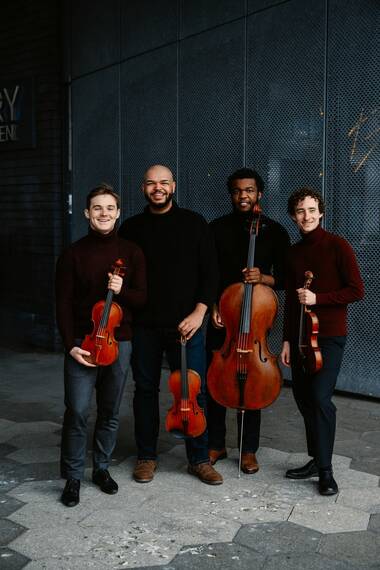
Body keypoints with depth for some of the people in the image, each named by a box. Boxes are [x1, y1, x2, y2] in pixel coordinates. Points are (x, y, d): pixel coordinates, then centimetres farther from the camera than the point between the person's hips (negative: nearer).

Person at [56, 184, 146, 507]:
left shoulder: (132, 253, 4)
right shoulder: (73, 254, 0)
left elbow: (141, 298, 4)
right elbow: (64, 303, -1)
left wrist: (122, 291, -17)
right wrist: (71, 344, -8)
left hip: (119, 341, 2)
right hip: (82, 342, -2)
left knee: (111, 411, 11)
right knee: (77, 411, -5)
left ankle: (102, 468, 29)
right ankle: (73, 477, 13)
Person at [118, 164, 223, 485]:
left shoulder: (193, 223, 2)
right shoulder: (132, 228, 6)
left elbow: (210, 271, 0)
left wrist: (199, 312, -10)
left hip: (186, 324, -1)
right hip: (144, 326, 2)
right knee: (145, 390, 11)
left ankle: (199, 459, 19)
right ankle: (146, 456, 26)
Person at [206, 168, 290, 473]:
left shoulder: (274, 231, 1)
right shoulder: (218, 228, 4)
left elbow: (284, 279, 2)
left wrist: (263, 278, -18)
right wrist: (212, 306, -9)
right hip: (220, 316, 1)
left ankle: (249, 449, 21)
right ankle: (216, 444, 23)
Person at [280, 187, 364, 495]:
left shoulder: (338, 246, -6)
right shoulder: (294, 252, 10)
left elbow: (356, 291, -8)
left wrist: (318, 298, -16)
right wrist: (287, 340, 12)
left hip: (329, 336, -6)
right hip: (300, 335, 6)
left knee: (320, 397, -13)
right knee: (304, 397, 8)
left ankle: (326, 470, 1)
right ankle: (317, 460, 23)